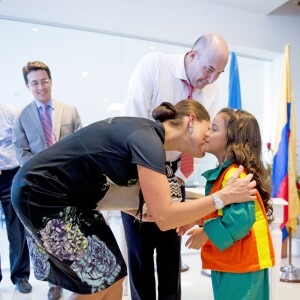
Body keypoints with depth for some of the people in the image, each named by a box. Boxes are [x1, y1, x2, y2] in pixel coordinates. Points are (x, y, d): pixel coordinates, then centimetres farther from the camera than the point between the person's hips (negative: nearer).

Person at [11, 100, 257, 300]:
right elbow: (164, 217, -28)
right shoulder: (147, 138, -23)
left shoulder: (145, 133, 6)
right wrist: (224, 196, -21)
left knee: (111, 276, 9)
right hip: (42, 194, -9)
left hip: (67, 197, 9)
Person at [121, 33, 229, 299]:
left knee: (171, 243, 9)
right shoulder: (153, 65, -19)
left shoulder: (212, 92, -5)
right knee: (140, 245, 2)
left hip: (172, 170, 4)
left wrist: (179, 177, -12)